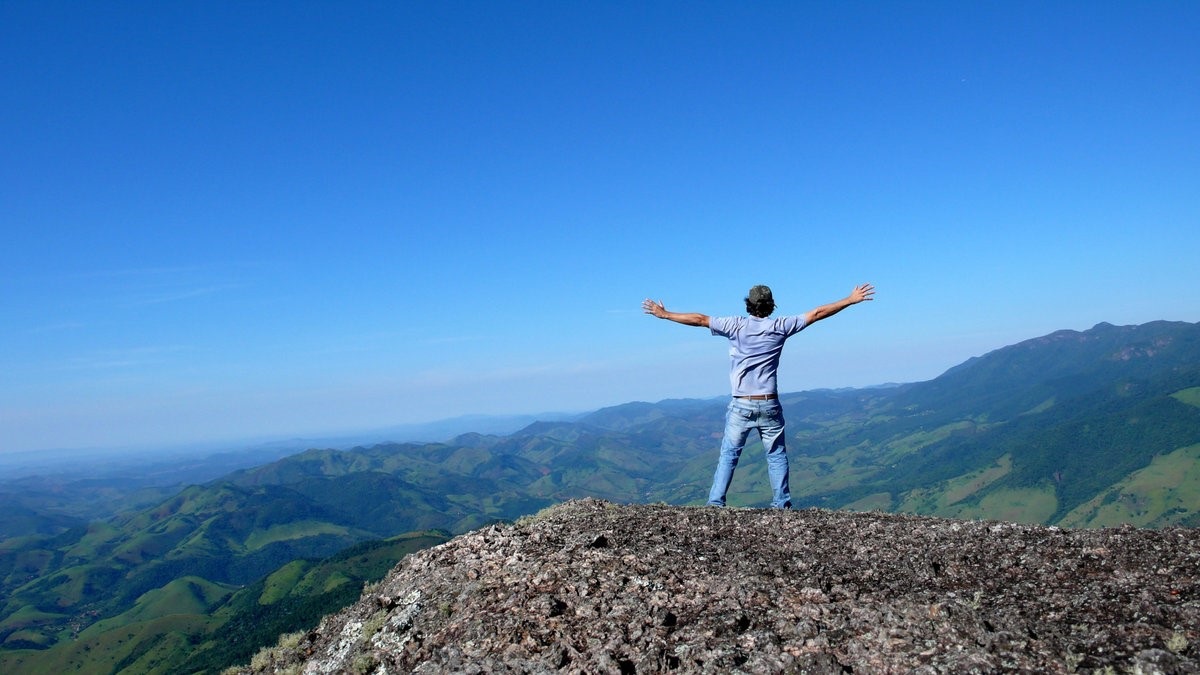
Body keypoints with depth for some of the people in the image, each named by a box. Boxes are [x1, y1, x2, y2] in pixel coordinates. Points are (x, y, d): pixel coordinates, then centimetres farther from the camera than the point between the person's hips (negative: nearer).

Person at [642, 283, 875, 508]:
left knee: (728, 455, 6)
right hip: (769, 405, 0)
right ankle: (781, 504, 11)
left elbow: (700, 319, 1)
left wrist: (664, 314, 9)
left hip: (741, 405, 0)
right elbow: (817, 314, 5)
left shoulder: (736, 325, -1)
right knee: (776, 456, 10)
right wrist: (851, 300, 12)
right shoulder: (780, 326, 0)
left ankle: (715, 503, 3)